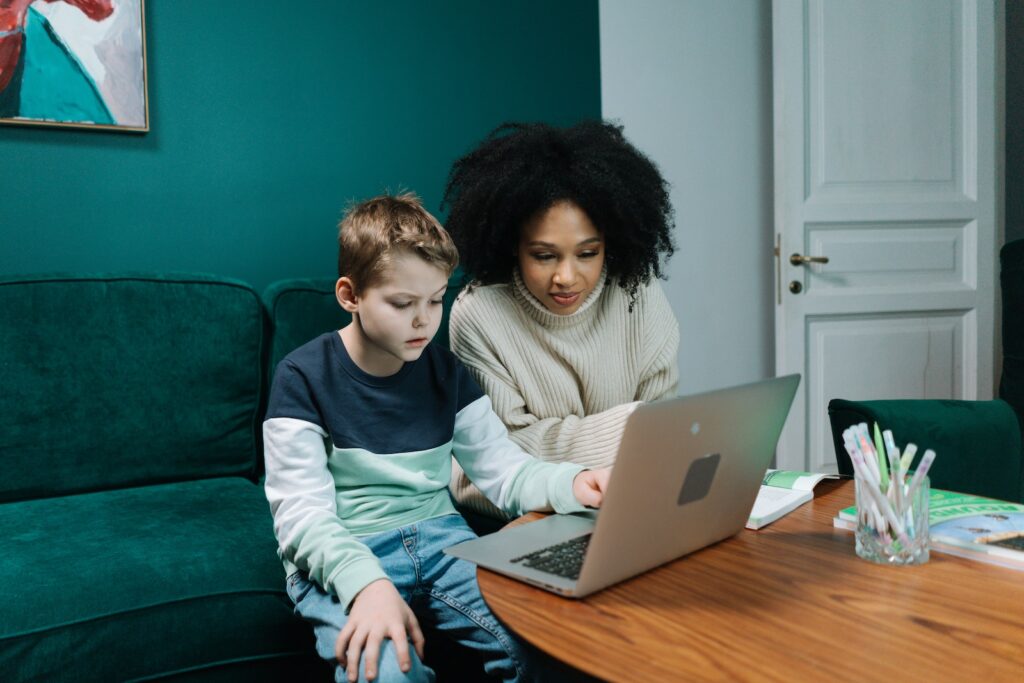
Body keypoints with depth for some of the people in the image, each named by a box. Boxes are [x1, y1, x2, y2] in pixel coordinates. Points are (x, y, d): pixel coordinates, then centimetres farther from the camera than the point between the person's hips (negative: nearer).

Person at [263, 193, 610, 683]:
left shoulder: (445, 372, 7)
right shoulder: (302, 377, -7)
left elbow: (504, 470, 5)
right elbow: (302, 513, -12)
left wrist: (572, 484, -16)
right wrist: (368, 583, -30)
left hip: (438, 537, 4)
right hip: (342, 556, -3)